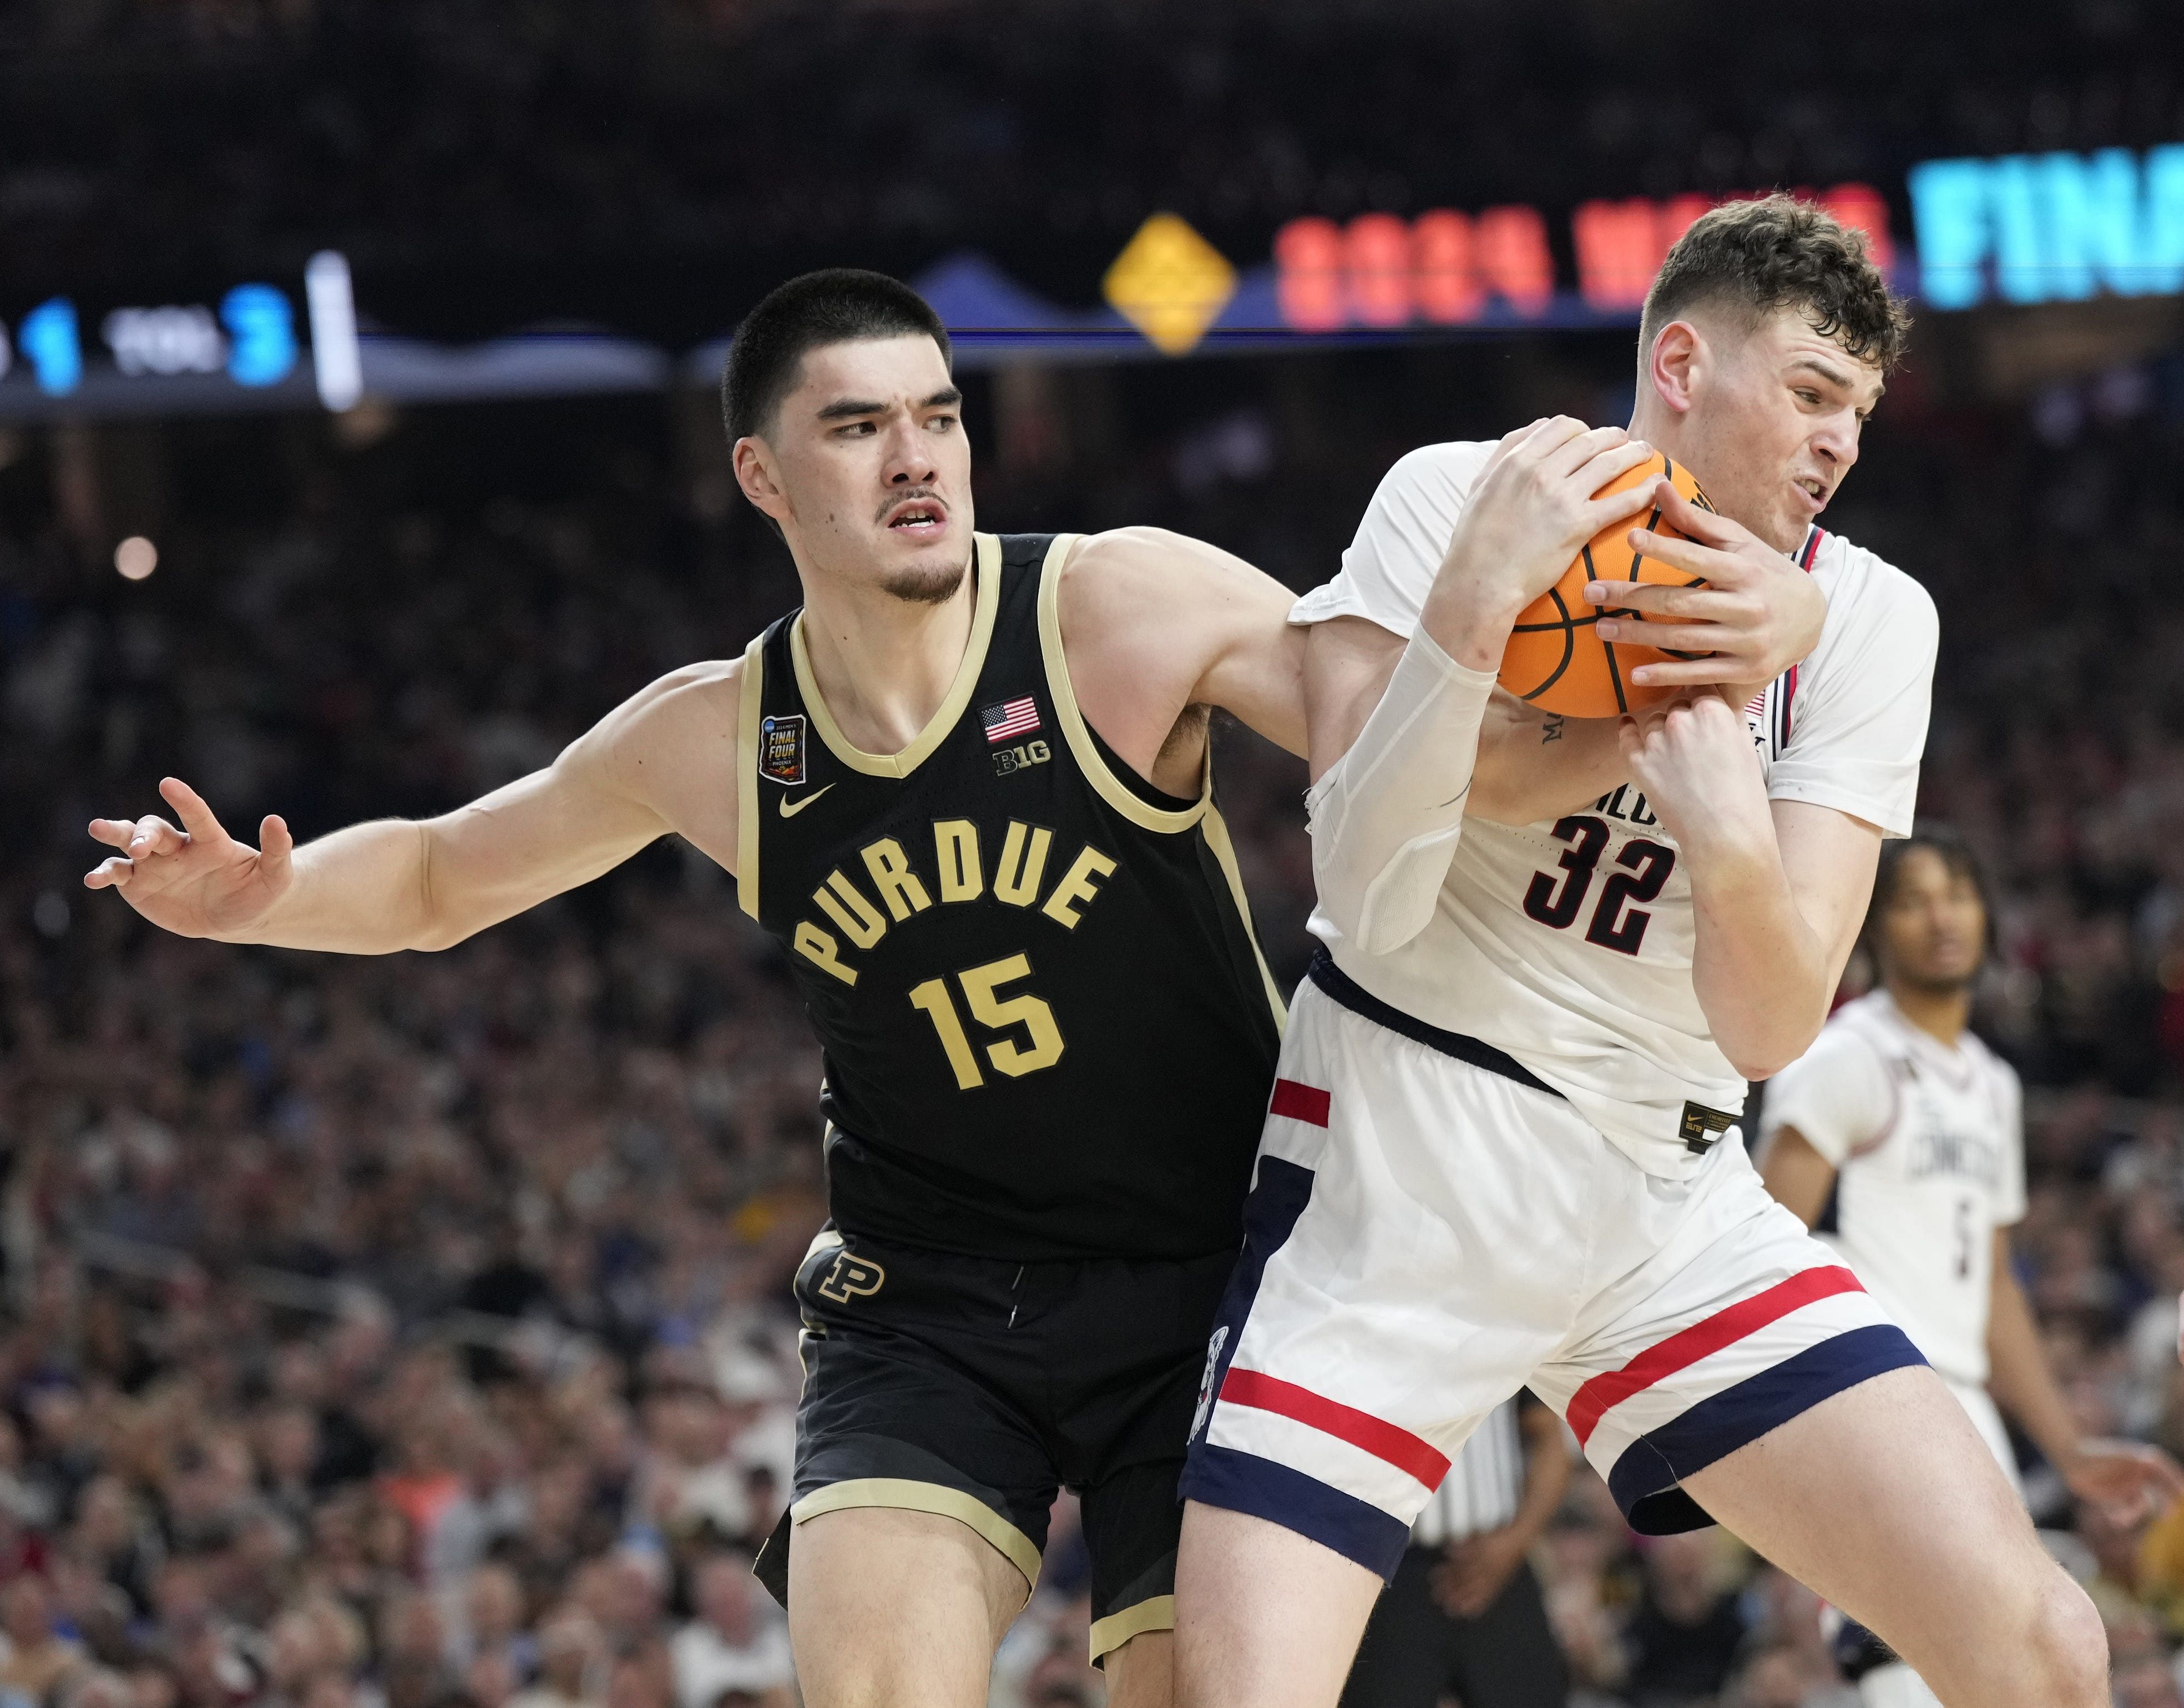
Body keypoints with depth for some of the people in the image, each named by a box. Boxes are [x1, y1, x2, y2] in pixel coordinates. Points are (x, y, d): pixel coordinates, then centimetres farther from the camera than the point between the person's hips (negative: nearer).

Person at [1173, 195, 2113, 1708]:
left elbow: (1775, 1031, -10)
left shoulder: (1863, 620, -1)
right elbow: (1370, 907, -17)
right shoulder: (1461, 505, -7)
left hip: (1670, 1196, 3)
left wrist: (1738, 857, -31)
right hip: (1397, 1177, -3)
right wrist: (1472, 603, -28)